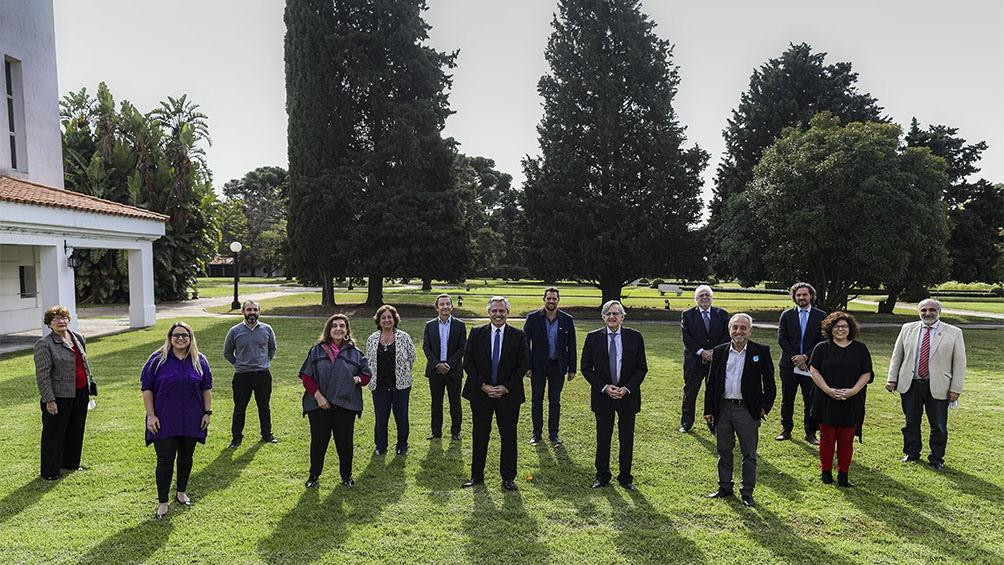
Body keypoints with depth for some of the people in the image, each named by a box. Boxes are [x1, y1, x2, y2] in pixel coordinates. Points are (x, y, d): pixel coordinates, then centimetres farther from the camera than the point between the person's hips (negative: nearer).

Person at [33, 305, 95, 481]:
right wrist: (49, 400, -16)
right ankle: (50, 471, 16)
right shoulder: (44, 344, -12)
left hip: (81, 392, 6)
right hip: (60, 396, -6)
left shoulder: (79, 338, 8)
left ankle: (70, 463, 32)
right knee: (54, 433, 4)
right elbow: (42, 375, -14)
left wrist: (90, 382, 18)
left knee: (76, 430, 16)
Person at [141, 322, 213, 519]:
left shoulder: (199, 360, 4)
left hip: (191, 421, 3)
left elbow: (206, 388, 8)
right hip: (164, 422, -2)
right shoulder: (157, 360, -3)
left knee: (186, 457, 14)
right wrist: (151, 415, -8)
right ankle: (162, 502, 9)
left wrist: (207, 412, 2)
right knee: (165, 460, -2)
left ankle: (181, 492, 33)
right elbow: (146, 388, -2)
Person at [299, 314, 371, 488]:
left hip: (346, 405, 1)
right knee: (318, 441, 8)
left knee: (344, 441, 8)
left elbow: (367, 374, 11)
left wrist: (358, 379, -9)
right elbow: (306, 376, -1)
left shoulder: (355, 352, 5)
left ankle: (346, 475, 26)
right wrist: (317, 395, -11)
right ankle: (314, 475, 26)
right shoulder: (317, 350, 1)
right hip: (319, 405, 0)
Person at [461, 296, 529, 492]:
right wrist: (482, 385, -10)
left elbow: (523, 365, -3)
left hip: (508, 394, 0)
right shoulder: (476, 333, 1)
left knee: (509, 437, 7)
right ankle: (477, 476, 22)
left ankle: (508, 477, 19)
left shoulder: (518, 336, 0)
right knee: (480, 436, 9)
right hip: (480, 393, 1)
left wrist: (506, 387, -11)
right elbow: (468, 362, -1)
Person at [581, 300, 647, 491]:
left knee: (627, 439, 9)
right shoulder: (593, 338, -3)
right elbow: (586, 368, -1)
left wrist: (627, 388, -12)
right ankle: (602, 476, 23)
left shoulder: (635, 337, -2)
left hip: (628, 395, 0)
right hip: (602, 396, 0)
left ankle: (625, 477, 23)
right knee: (603, 438, 8)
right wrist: (604, 387, -11)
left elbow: (642, 368, 1)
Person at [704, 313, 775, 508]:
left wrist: (765, 406, -4)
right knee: (724, 451, 14)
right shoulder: (719, 352, 4)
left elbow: (769, 382, 1)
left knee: (749, 454, 7)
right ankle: (725, 487, 27)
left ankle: (747, 492, 18)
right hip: (722, 409, 3)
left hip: (747, 410, -3)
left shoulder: (761, 352, -4)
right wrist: (708, 410, 4)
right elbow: (711, 382, 7)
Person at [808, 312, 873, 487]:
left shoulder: (860, 349, 5)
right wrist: (828, 390, -13)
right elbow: (814, 371, -1)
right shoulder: (822, 348, 3)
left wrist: (853, 391, -11)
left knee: (846, 440, 5)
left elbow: (866, 374, 3)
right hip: (827, 402, 0)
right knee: (827, 437, 7)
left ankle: (843, 475, 16)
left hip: (851, 403, 1)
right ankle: (826, 472, 20)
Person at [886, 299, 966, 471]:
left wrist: (956, 389, -6)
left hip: (937, 388, -2)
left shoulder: (954, 333, -1)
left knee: (939, 426, 7)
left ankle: (936, 458, 25)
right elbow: (897, 355, 8)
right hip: (910, 385, 2)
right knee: (911, 423, 13)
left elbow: (959, 363, -1)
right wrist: (892, 379, 3)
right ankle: (911, 453, 30)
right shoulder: (908, 329, 4)